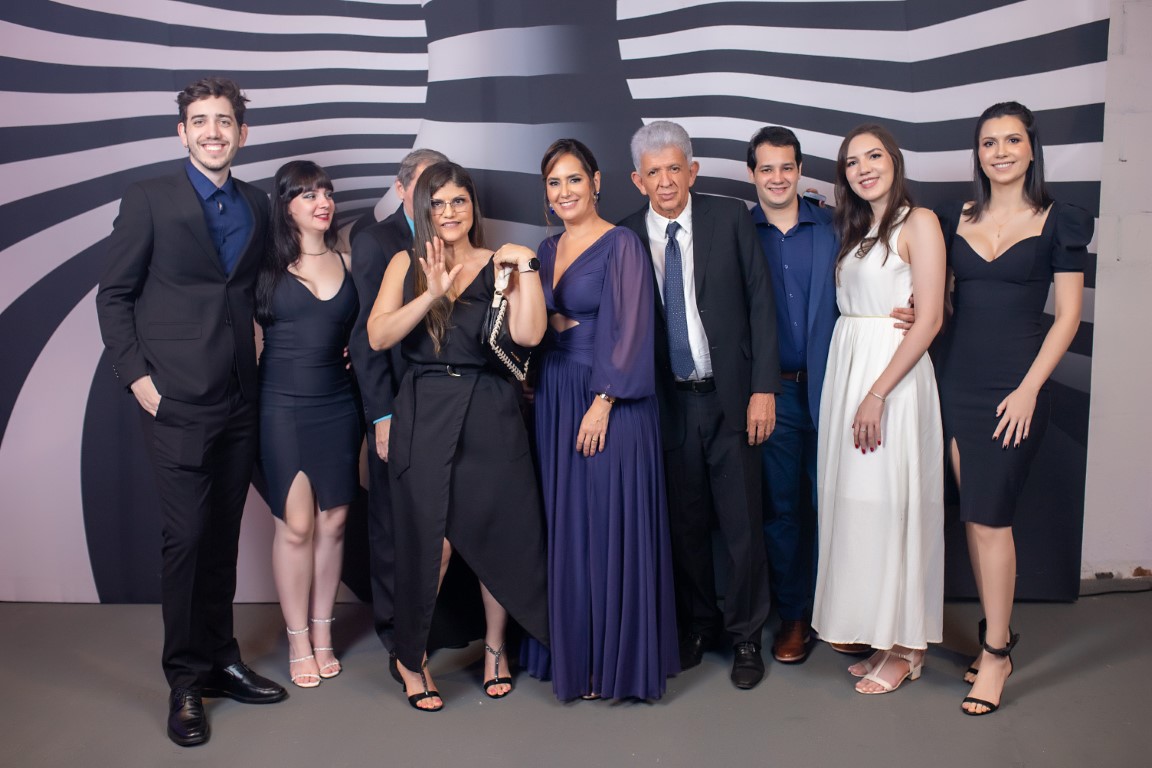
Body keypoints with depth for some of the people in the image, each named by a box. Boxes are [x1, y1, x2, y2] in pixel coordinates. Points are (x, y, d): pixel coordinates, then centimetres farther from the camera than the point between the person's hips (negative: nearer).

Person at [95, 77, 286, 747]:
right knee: (186, 538, -2)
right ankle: (186, 682, 13)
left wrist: (263, 360, 5)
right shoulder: (149, 199, -1)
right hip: (179, 401, -4)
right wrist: (137, 375, -8)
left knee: (223, 537, 12)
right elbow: (114, 296, 0)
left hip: (240, 401, 4)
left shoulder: (257, 205, 11)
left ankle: (220, 661, 26)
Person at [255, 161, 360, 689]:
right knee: (296, 525, -3)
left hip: (337, 404, 3)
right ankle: (298, 639, 12)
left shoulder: (346, 261, 9)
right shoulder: (267, 262, 0)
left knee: (332, 522, 6)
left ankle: (322, 632, 20)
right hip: (282, 406, -3)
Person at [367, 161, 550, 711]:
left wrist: (525, 266, -14)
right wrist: (433, 293, -16)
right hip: (424, 415, 0)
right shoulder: (407, 265, 7)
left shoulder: (499, 265, 5)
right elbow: (378, 336, -6)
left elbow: (529, 334, -10)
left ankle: (495, 646, 28)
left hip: (490, 416, 1)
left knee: (498, 534, 6)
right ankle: (412, 656, 21)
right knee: (430, 541, -1)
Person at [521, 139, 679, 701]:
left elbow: (629, 330, -13)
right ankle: (570, 648, 25)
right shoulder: (547, 250, 14)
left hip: (608, 401, -7)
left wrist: (602, 404, -18)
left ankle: (616, 659, 13)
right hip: (555, 399, 7)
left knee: (610, 527, -1)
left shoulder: (620, 244, -7)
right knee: (562, 524, 11)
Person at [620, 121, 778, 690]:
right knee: (685, 524, 12)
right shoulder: (626, 237, 2)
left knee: (743, 524, 5)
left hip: (731, 396, -1)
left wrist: (763, 388, -7)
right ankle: (697, 624, 32)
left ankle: (745, 636, 24)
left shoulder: (730, 219, -1)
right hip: (669, 402, 1)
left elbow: (760, 303, -1)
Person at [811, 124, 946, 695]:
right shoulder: (856, 230, 17)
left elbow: (929, 320, -14)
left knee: (891, 504, -3)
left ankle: (905, 648, 11)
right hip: (845, 369, 7)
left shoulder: (918, 222, -6)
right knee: (856, 503, 9)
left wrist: (877, 394, -19)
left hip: (892, 374, -7)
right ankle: (880, 637, 21)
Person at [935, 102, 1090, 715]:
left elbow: (1068, 314, -3)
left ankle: (995, 653, 9)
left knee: (990, 518, -5)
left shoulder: (1057, 222, -1)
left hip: (1014, 384, -4)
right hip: (956, 381, 4)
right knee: (974, 514, 8)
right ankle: (998, 630, 24)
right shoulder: (958, 221, 10)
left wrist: (1028, 390, -11)